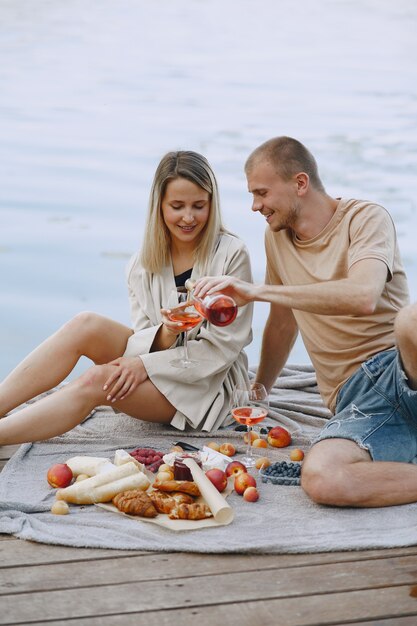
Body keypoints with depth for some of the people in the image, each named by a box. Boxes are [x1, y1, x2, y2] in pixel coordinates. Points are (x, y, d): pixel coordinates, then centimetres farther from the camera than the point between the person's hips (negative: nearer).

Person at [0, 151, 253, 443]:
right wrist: (165, 334, -23)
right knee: (85, 325, -22)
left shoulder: (232, 254, -11)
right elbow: (142, 339, 2)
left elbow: (223, 346, -12)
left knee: (98, 380, -29)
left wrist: (147, 364, -18)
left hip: (210, 384, -4)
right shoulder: (142, 264, 3)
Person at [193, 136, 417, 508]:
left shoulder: (366, 218, -4)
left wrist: (257, 291, -23)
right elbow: (283, 323, 29)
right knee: (320, 480, -32)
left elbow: (363, 296, -25)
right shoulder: (277, 236, 16)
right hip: (356, 400, 4)